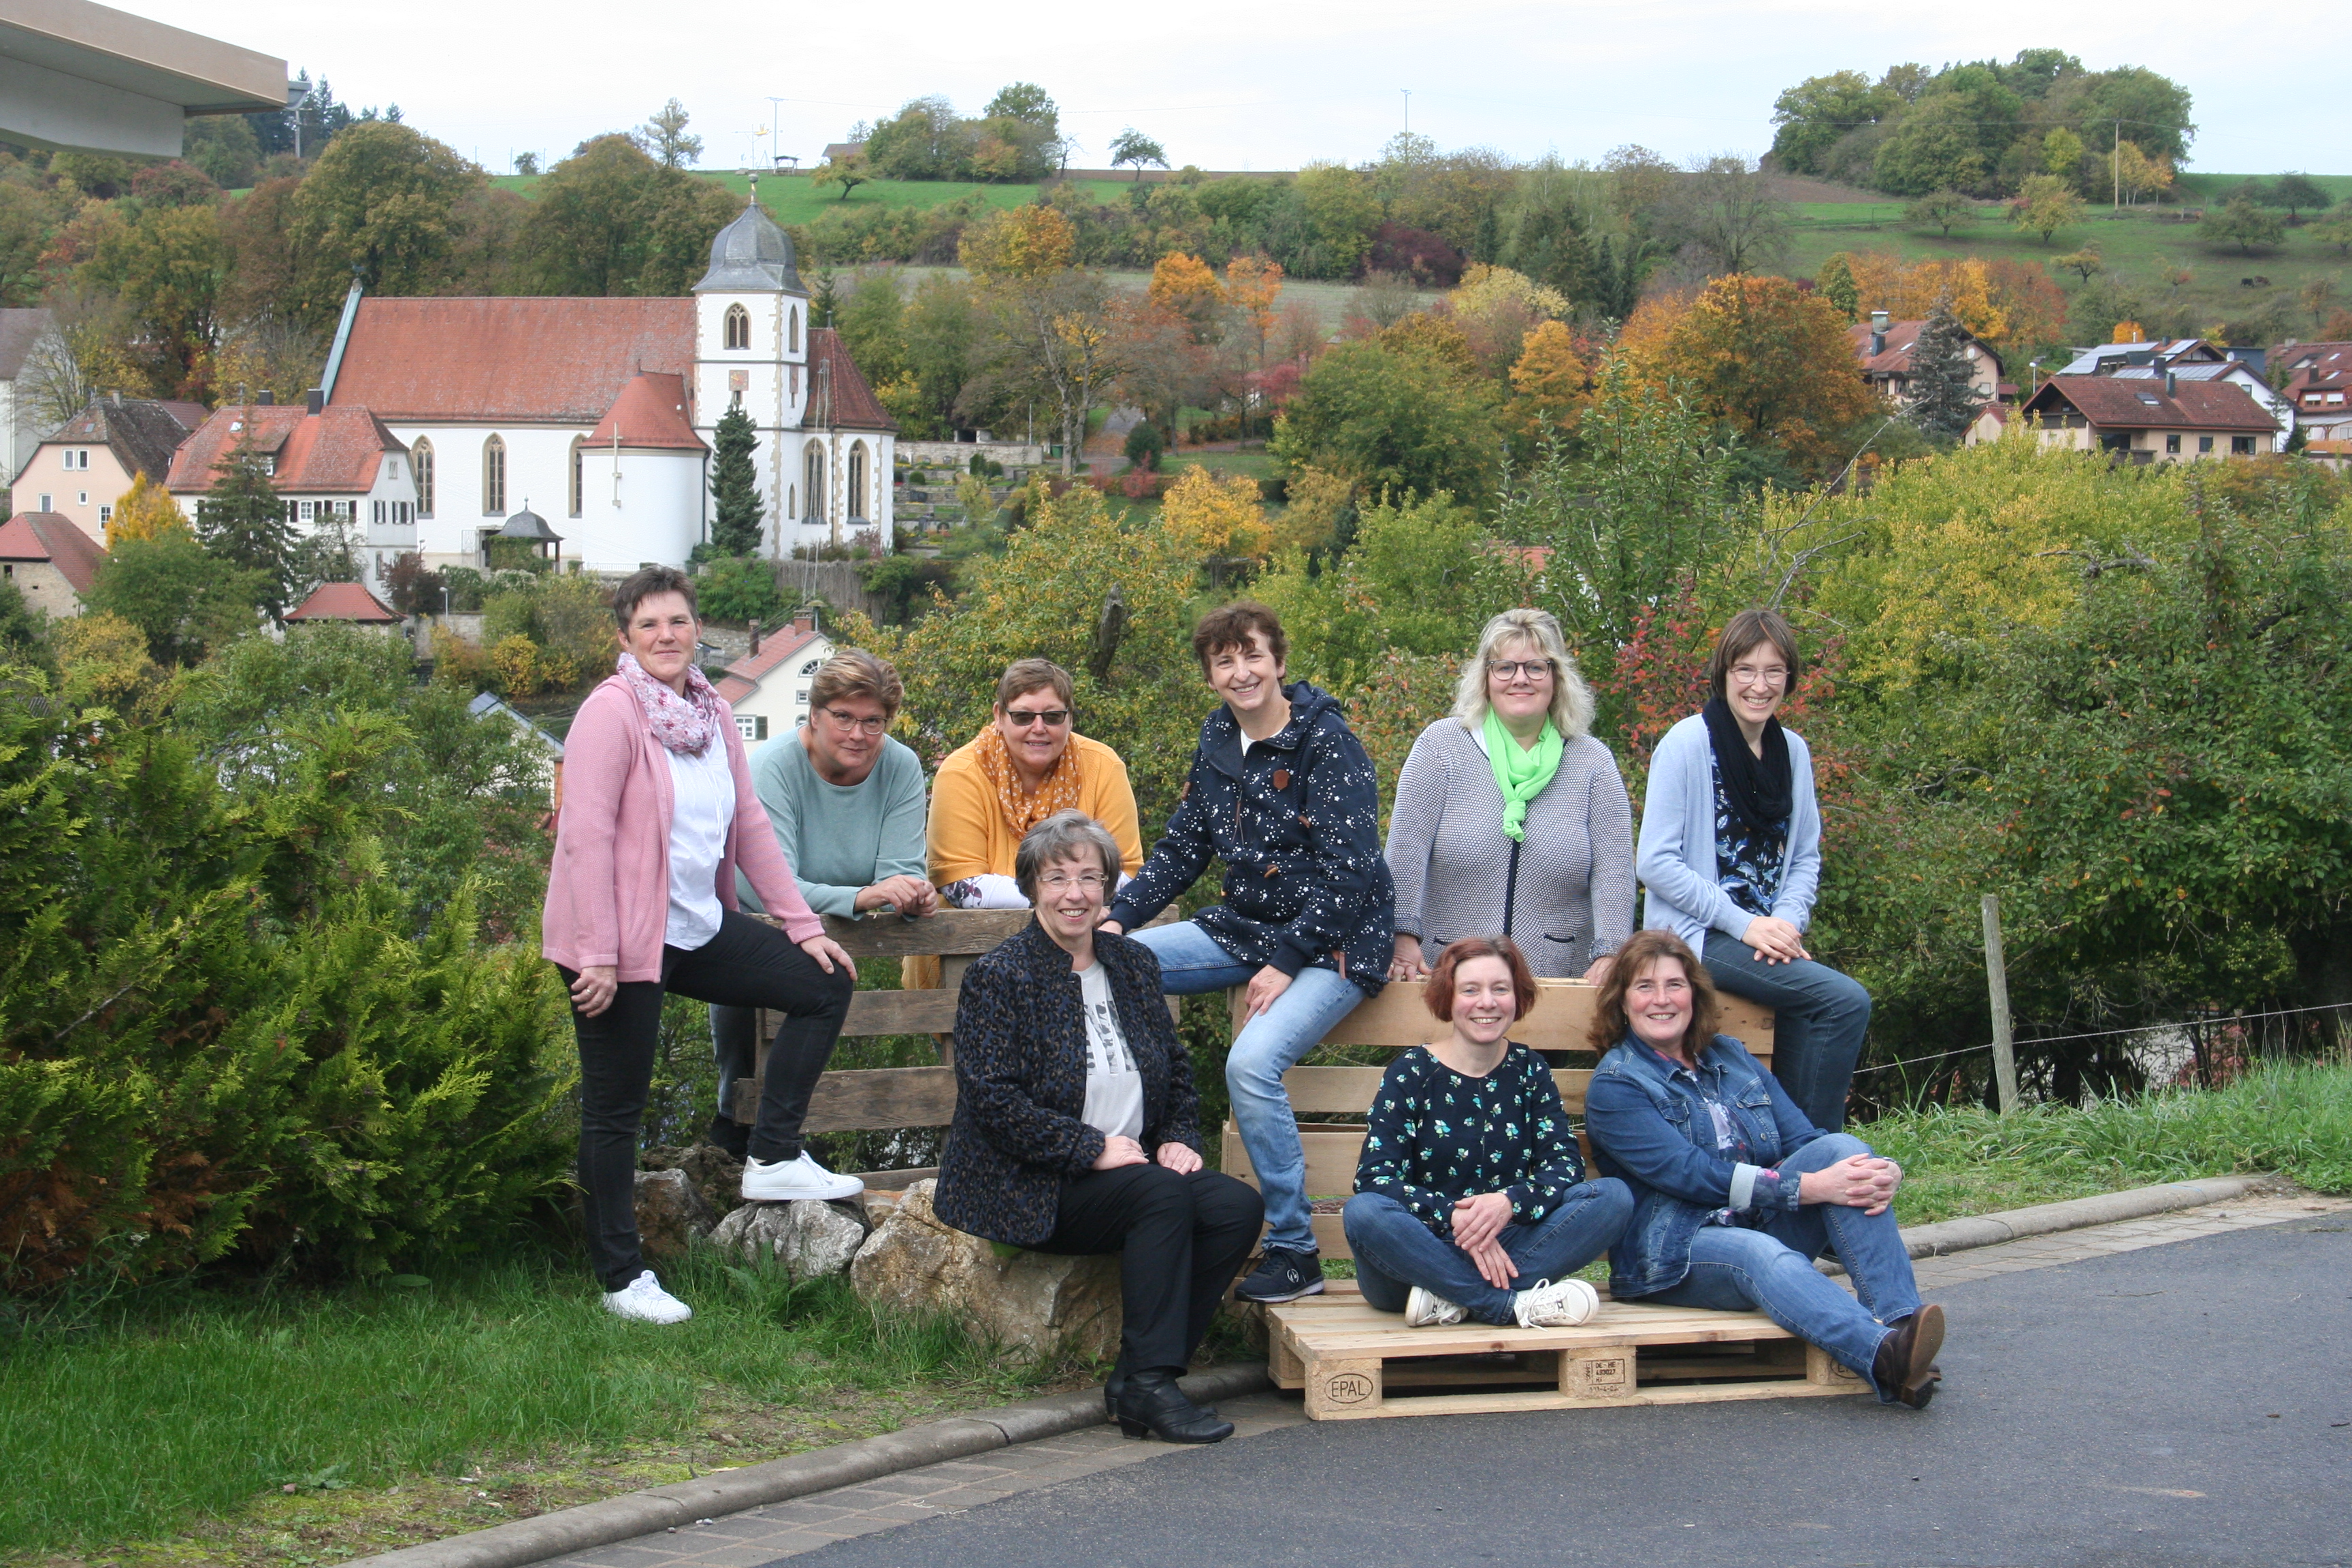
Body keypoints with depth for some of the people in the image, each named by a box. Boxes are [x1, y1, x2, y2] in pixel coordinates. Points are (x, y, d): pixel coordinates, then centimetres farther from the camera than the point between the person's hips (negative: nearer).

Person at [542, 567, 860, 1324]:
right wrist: (597, 955, -24)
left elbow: (750, 826, 13)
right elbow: (585, 834, -20)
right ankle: (622, 1280, 12)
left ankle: (774, 1156, 11)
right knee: (616, 1111, 2)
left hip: (698, 928, 8)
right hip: (622, 940, -8)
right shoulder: (612, 711, -14)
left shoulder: (711, 712, 9)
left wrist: (804, 926, 10)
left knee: (825, 985, 8)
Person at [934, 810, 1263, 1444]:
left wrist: (1179, 1140, 2)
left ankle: (1138, 1381, -17)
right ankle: (1147, 1383, -27)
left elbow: (1177, 1071, 22)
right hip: (1036, 1189, -6)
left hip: (1136, 1162, 7)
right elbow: (993, 1101, -15)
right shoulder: (999, 977, -6)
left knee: (1239, 1206, -19)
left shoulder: (1134, 964, 14)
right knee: (1161, 1194, -32)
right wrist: (1094, 1148, -19)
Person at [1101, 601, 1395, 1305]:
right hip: (1245, 928, 8)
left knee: (1253, 1062, -30)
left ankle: (1295, 1252, -17)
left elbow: (1349, 871, -19)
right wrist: (1118, 918, 1)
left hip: (1331, 940, -8)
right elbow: (1181, 849, 14)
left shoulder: (1327, 743, -14)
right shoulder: (1217, 742, 8)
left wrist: (1287, 962, -20)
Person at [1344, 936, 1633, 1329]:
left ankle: (1450, 1300, -27)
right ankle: (1517, 1305, -33)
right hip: (1422, 1251, -3)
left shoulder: (1529, 1071, 9)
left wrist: (1511, 1202, -24)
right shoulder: (1413, 1072, -1)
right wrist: (1455, 1217, -28)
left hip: (1507, 1246, 3)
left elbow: (1566, 1163, -3)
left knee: (1614, 1197, -17)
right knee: (1363, 1212, -34)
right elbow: (1374, 1176, -13)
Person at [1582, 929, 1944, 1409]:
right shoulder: (1615, 1087, -3)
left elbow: (1801, 1139, 7)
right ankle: (1885, 1355, -62)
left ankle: (1901, 1317, -33)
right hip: (1673, 1253, -6)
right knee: (1760, 1254, -37)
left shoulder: (1731, 1058, 16)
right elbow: (1693, 1175, -16)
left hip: (1761, 1225, 6)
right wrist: (1811, 1186, -24)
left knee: (1841, 1148, -17)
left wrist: (1884, 1173, -15)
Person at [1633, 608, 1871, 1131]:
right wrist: (1743, 925, -15)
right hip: (1697, 937, -5)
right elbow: (1655, 861, -11)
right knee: (1847, 1001, -21)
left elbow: (1805, 857, 16)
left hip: (1767, 937, 5)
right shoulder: (1688, 744, -8)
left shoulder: (1793, 752, 10)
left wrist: (1787, 921, -5)